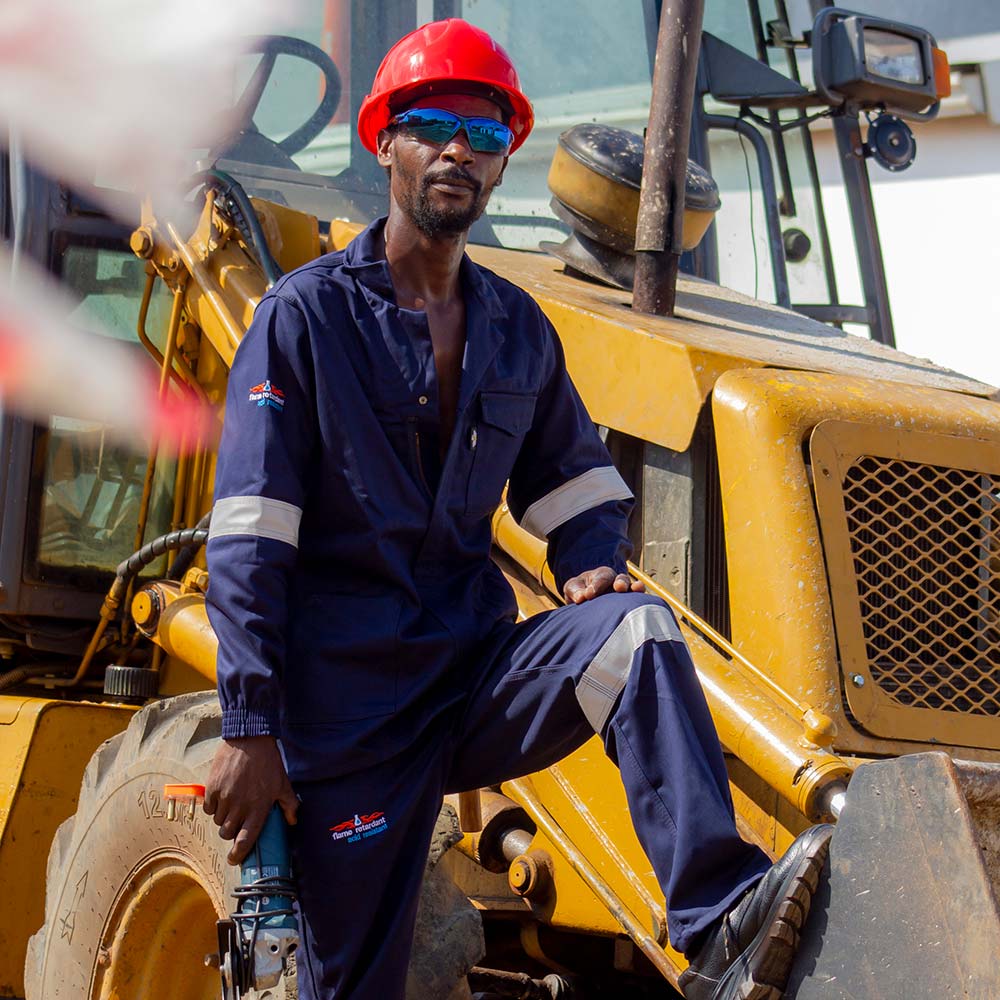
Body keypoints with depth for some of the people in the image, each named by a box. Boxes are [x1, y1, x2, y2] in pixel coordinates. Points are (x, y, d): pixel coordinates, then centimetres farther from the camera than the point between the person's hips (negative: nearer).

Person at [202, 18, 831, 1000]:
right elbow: (249, 542, -7)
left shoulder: (518, 329, 11)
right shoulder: (305, 315, -2)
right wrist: (248, 731, -13)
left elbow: (570, 479, 22)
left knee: (635, 633, -27)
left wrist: (594, 567, -3)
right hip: (348, 695, -3)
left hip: (480, 671, 3)